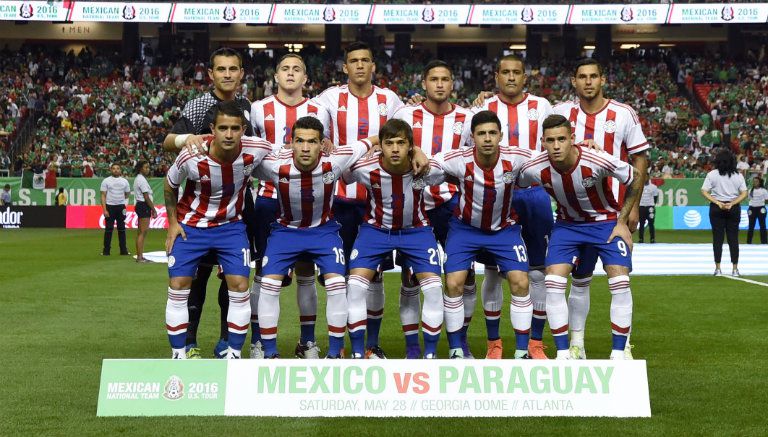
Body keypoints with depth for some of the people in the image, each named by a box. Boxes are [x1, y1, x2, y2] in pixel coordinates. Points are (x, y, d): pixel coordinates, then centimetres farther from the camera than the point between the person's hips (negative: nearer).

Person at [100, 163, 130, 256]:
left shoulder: (124, 181, 8)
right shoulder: (106, 181, 0)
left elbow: (127, 194, 21)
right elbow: (103, 196, -3)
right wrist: (104, 210, -10)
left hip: (121, 206, 2)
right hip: (110, 206, -2)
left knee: (121, 228, 4)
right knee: (108, 229, -1)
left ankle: (123, 250, 8)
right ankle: (106, 250, 4)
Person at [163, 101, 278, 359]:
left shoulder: (256, 151, -23)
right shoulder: (191, 157, -24)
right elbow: (170, 186, -3)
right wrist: (172, 223, -1)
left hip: (231, 226, 1)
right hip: (190, 225, -1)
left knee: (239, 288, -8)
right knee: (178, 289, -4)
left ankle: (233, 355, 5)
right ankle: (178, 356, 7)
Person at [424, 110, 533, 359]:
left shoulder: (517, 159, -22)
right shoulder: (457, 160, -25)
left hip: (505, 228, 1)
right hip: (465, 228, -1)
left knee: (520, 281, -11)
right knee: (454, 283, -11)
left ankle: (522, 351, 0)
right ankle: (456, 350, 5)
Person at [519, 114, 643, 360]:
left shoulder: (597, 161, -30)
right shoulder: (535, 169, -23)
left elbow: (636, 180, -12)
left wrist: (622, 222, -11)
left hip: (606, 222, -2)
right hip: (567, 224, 2)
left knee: (620, 283, -15)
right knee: (553, 282, -14)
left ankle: (618, 354, -1)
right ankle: (563, 354, -4)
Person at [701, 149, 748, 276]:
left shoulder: (712, 175, -4)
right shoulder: (738, 176, 1)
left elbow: (704, 192, -9)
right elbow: (744, 194, -3)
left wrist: (718, 203, -10)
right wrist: (731, 203, -7)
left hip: (717, 208, -1)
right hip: (734, 208, 1)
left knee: (717, 238, 3)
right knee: (733, 238, 5)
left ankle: (718, 268, 2)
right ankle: (735, 269, 5)